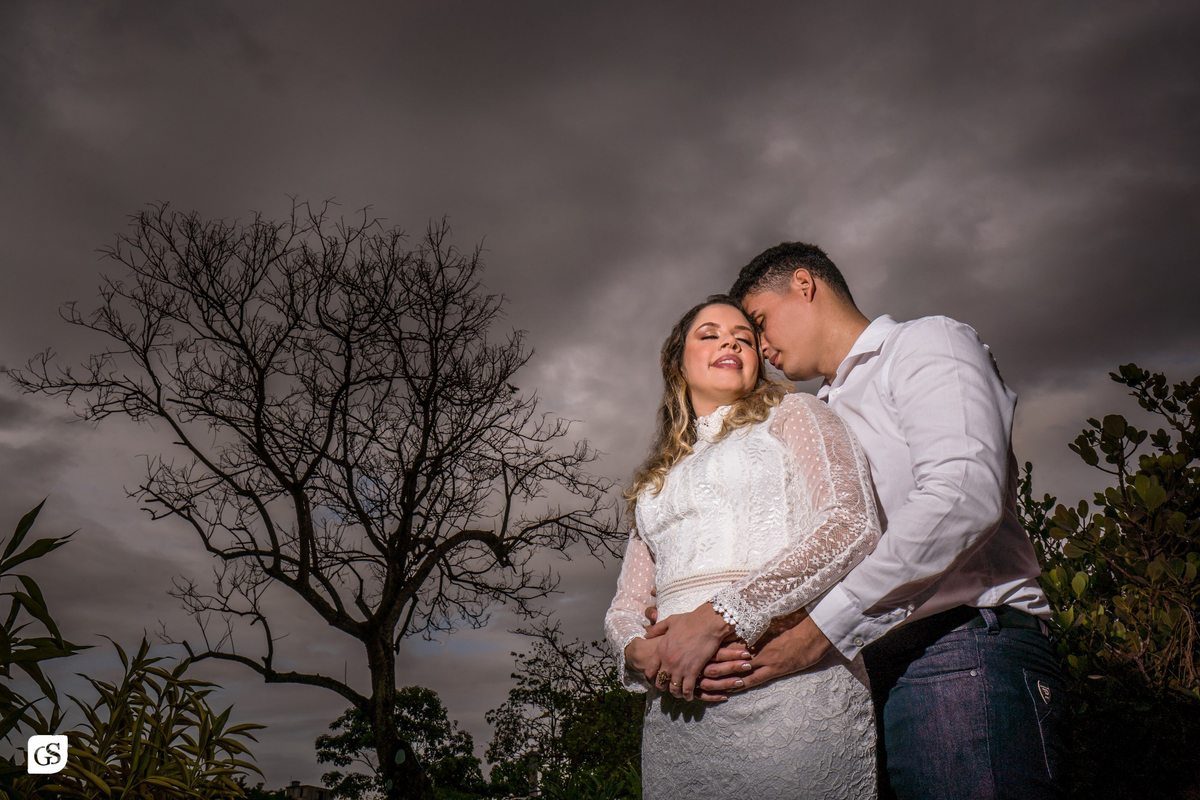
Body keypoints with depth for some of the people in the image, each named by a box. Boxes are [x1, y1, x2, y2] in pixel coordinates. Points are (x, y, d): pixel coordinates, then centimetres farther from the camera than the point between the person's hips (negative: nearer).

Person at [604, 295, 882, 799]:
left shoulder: (792, 414, 11)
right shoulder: (659, 478, 25)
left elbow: (853, 527, -8)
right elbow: (624, 607, 20)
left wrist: (719, 616, -15)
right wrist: (638, 651, -6)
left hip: (787, 689, -4)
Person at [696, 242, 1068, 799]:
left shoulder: (926, 343, 3)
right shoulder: (829, 413, 28)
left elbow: (963, 498, -16)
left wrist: (822, 628, -20)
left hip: (963, 654, -7)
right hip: (868, 672, 7)